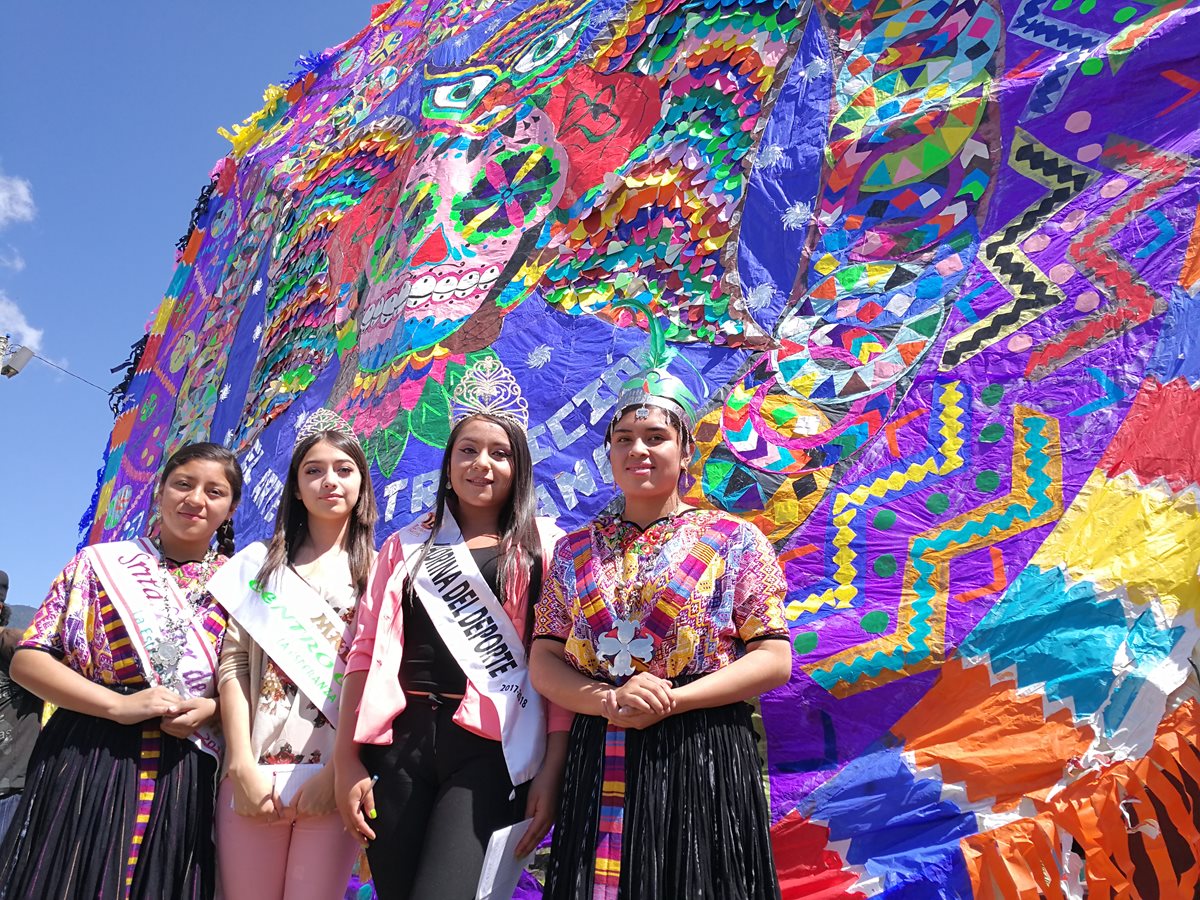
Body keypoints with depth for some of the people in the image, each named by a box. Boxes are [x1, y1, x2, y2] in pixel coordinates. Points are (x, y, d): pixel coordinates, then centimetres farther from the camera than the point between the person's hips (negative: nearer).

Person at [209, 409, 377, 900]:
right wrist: (243, 766, -7)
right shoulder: (258, 564, 12)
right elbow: (233, 665, 4)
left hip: (334, 774, -1)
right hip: (255, 774, 2)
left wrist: (340, 770, -11)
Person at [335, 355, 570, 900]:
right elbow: (367, 652, 8)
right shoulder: (407, 545, 13)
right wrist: (347, 759, 1)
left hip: (491, 747, -3)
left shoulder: (542, 546, 6)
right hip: (400, 741, 3)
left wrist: (552, 767, -8)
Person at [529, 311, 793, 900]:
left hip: (703, 757, -2)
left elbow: (774, 659, -5)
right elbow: (543, 662, 5)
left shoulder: (735, 541, -1)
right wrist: (609, 700, -14)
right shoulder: (575, 551, 8)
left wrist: (669, 701, -15)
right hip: (599, 760, 3)